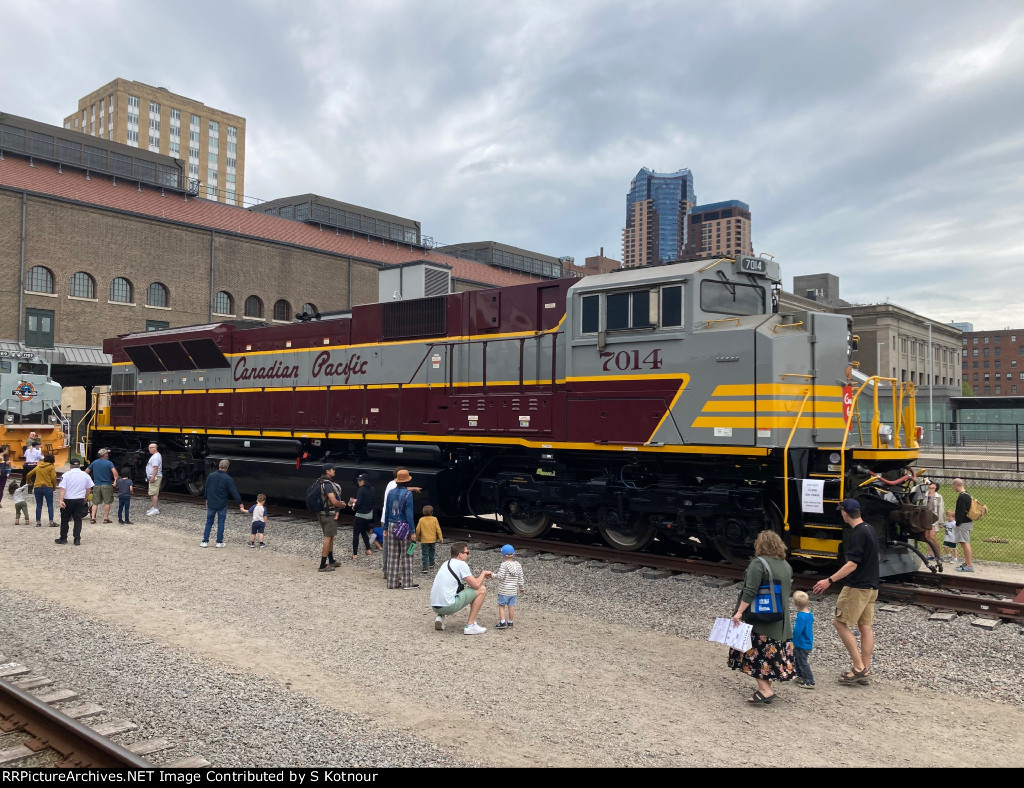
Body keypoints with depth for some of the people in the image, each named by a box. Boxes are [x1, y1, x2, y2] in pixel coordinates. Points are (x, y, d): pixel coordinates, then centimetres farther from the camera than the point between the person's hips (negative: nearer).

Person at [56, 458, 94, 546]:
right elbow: (88, 488, 9)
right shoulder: (85, 475, 2)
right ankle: (77, 539, 1)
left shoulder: (66, 475, -6)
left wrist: (61, 500, -17)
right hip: (80, 500, 2)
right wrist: (85, 499, 21)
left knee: (64, 519, 12)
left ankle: (63, 538, 17)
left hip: (68, 500, -2)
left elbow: (62, 489, -13)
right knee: (78, 520, 6)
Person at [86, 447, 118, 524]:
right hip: (107, 485, -4)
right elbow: (114, 472, -21)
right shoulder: (109, 463, -7)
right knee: (107, 502, 4)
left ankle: (92, 518, 2)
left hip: (96, 485, 4)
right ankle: (106, 518, 3)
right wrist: (115, 480, -17)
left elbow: (86, 471, 12)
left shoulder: (94, 462, 7)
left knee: (95, 503, 10)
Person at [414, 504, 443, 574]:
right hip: (433, 539, 2)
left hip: (424, 540, -2)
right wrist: (441, 538, 2)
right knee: (431, 552, 23)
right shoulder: (434, 519, -5)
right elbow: (438, 529, -5)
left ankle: (425, 568, -12)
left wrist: (417, 538, 13)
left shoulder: (421, 520, -6)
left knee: (425, 554, -2)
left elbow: (418, 530, -2)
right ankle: (431, 564, 36)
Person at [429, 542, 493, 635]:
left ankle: (441, 616, 15)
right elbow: (476, 585, -7)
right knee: (482, 590, 0)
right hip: (447, 606, -8)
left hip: (435, 606, 9)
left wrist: (481, 576, 21)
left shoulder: (446, 563, 18)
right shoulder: (461, 564, -7)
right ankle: (470, 626, 1)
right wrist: (484, 573, 10)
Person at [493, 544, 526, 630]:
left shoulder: (504, 565, -15)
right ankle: (510, 623, 18)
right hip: (514, 590, 5)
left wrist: (494, 575, -3)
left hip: (504, 590, -5)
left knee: (501, 605, 5)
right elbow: (520, 577, 5)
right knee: (511, 606, 11)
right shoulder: (518, 565, 1)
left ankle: (502, 622, -1)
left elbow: (500, 576, -21)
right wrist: (522, 587, 16)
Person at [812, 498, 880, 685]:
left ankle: (858, 667, -2)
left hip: (857, 587, -9)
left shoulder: (858, 534, -19)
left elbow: (852, 564, -25)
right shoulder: (870, 529, 10)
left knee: (841, 623, -1)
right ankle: (865, 672, 13)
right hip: (871, 586, 9)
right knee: (866, 627, 9)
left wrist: (829, 580, -26)